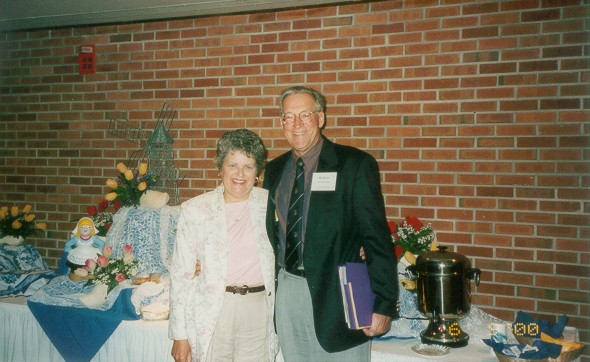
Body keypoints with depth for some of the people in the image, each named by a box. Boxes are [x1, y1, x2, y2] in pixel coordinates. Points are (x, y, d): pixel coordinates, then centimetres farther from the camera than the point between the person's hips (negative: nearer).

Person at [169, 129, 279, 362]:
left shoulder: (269, 204, 4)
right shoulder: (195, 209, 0)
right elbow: (181, 273, 0)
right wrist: (180, 335, -3)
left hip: (258, 310, 2)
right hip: (210, 314, -1)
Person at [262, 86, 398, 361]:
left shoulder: (356, 164, -8)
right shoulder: (274, 170, 8)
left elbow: (377, 237, -10)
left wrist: (383, 304, -13)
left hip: (335, 295, -5)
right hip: (287, 290, 5)